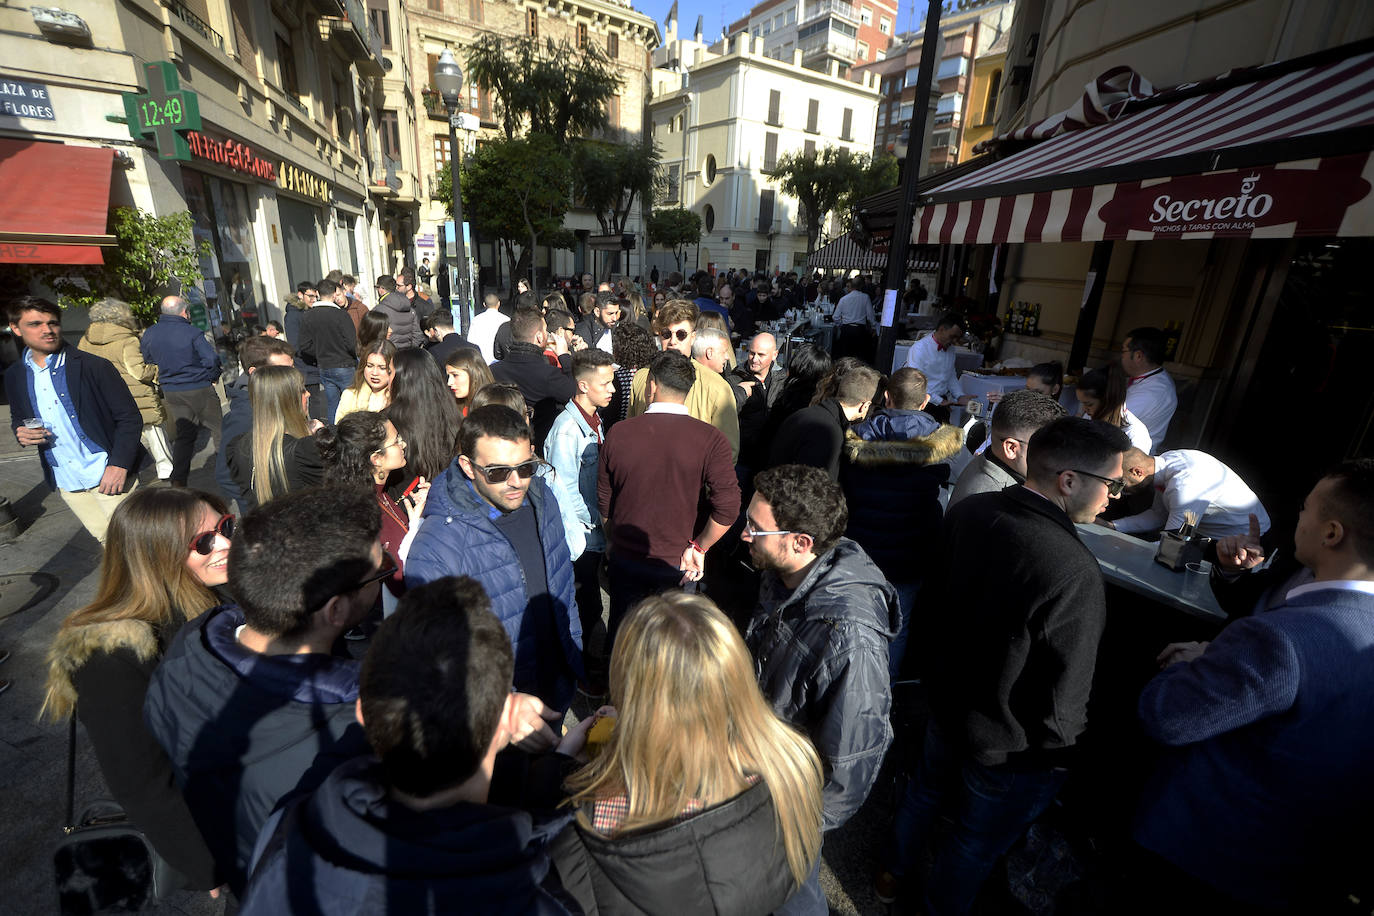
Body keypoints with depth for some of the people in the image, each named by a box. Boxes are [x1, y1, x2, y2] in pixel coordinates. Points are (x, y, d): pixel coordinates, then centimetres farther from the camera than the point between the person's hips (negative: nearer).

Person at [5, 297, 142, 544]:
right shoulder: (14, 377, 9)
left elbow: (130, 418, -9)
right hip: (65, 484, 5)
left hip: (108, 477, -5)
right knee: (107, 540, 13)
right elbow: (17, 419, 24)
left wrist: (119, 465, -19)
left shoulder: (95, 367, -7)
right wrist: (21, 433, -3)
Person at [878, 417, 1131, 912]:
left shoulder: (967, 512, -15)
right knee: (975, 843, 22)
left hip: (947, 700, 7)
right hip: (1010, 749, -6)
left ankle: (893, 874, 57)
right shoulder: (1074, 573, -36)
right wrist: (1060, 754, -4)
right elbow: (1063, 702, -26)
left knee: (927, 790, 31)